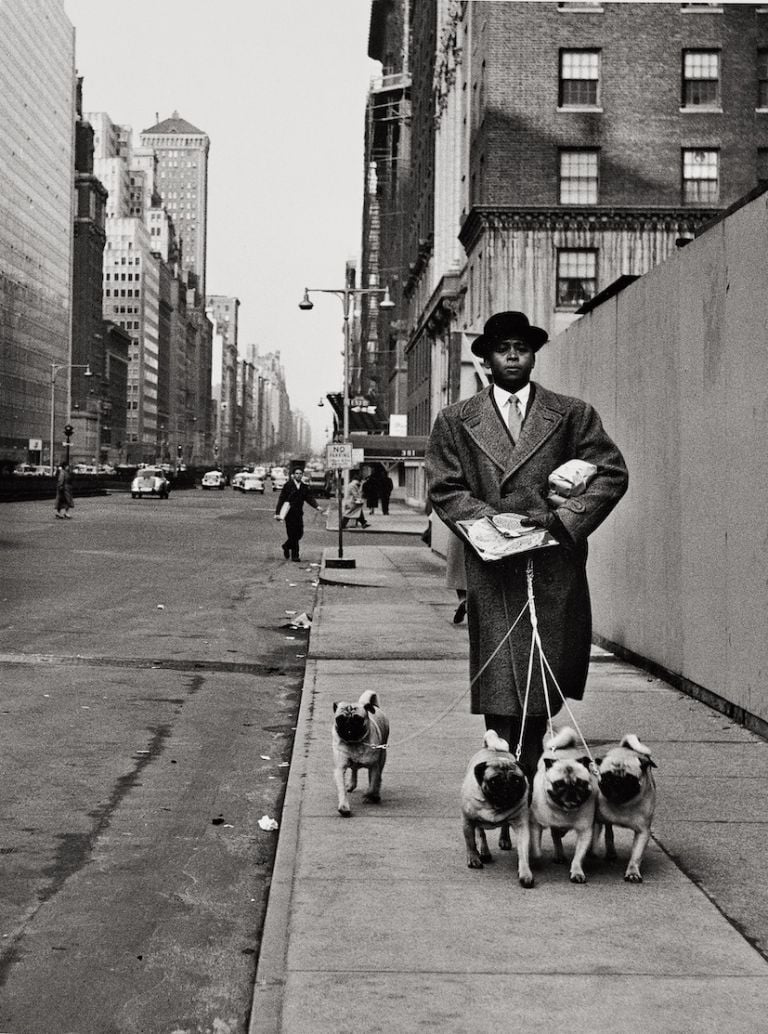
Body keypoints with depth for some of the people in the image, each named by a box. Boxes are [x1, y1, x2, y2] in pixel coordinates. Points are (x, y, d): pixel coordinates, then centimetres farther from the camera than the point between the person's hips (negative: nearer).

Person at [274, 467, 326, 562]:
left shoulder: (304, 486, 9)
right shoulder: (288, 485, -5)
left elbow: (310, 498, 4)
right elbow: (281, 499, -5)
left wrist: (317, 507, -13)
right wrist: (277, 513, -10)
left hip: (299, 513, 5)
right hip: (289, 513, -5)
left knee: (299, 533, 5)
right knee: (292, 534, -6)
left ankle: (286, 546, 31)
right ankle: (295, 555, 1)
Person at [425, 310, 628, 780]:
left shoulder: (574, 414, 10)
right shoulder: (455, 421, 11)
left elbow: (613, 474, 5)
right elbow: (445, 489, 6)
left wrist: (566, 518, -8)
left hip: (556, 569, 1)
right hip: (493, 569, 0)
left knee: (546, 687, 3)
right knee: (500, 688, -4)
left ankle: (531, 776, 17)